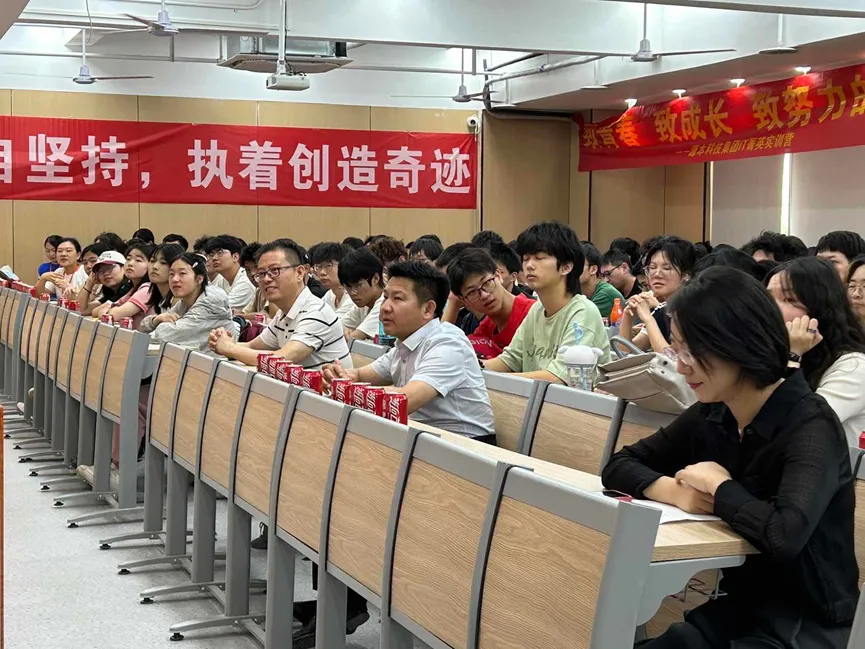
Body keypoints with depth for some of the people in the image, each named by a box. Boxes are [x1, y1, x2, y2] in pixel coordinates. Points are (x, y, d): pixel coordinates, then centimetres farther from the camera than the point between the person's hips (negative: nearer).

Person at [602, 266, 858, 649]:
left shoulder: (809, 426, -21)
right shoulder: (710, 416, 0)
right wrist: (673, 490, -17)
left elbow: (785, 534, -38)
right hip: (740, 607, 6)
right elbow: (619, 466, 4)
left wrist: (719, 485, -19)